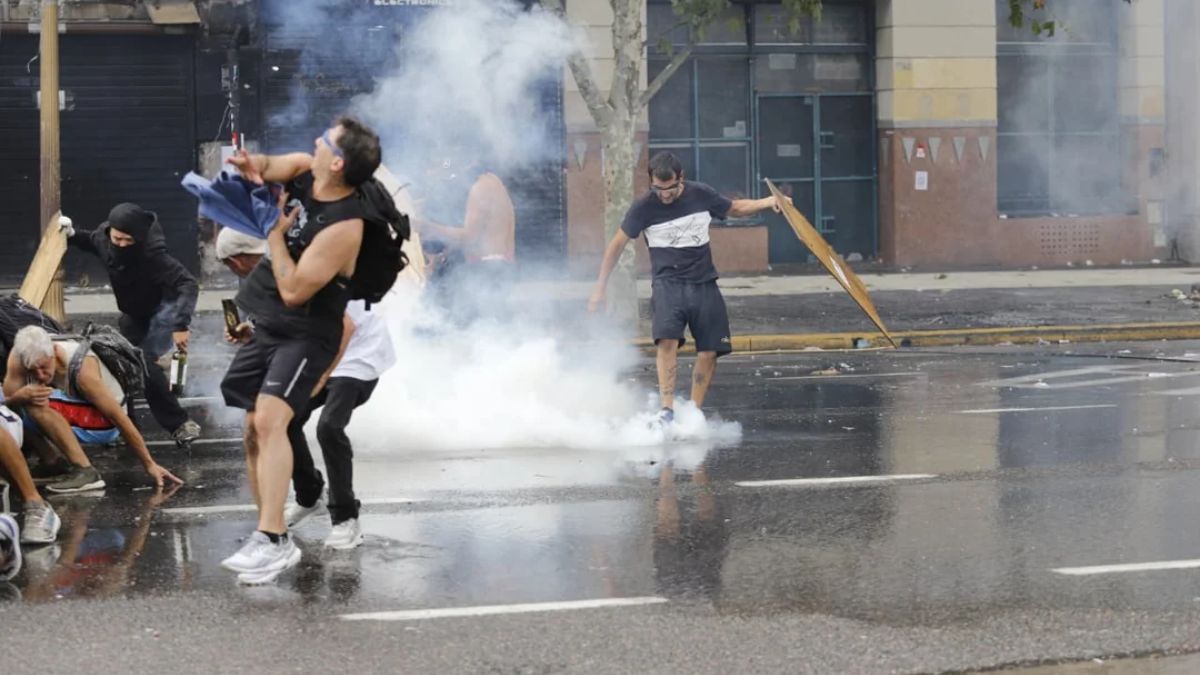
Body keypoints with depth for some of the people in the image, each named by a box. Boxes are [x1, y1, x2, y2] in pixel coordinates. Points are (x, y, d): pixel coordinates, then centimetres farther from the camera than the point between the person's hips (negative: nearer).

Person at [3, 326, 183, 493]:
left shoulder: (82, 369, -31)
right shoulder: (19, 358, -19)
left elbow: (119, 417, -26)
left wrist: (149, 465, -21)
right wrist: (21, 396, -44)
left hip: (104, 424, -6)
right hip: (73, 417, 6)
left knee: (38, 405, -31)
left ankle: (85, 471, -28)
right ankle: (51, 463, -1)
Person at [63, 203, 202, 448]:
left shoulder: (151, 253, -38)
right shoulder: (104, 236, -18)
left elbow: (189, 285, -41)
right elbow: (93, 242, 11)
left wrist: (181, 325, -51)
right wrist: (72, 234, -10)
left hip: (163, 309, -8)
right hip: (134, 314, 8)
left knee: (142, 362, -22)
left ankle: (179, 424, -17)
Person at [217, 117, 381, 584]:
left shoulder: (343, 226, -25)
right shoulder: (302, 171, -4)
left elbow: (293, 290, -25)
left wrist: (275, 232, -16)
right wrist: (253, 165, -19)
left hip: (305, 334, -9)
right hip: (266, 326, 9)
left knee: (269, 419, -26)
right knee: (255, 430, 8)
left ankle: (272, 541, -29)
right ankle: (274, 540, 15)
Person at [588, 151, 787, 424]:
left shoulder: (701, 195, 0)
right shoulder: (644, 207, -6)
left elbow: (735, 208, 19)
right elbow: (617, 244, 5)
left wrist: (766, 203, 3)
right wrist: (601, 287, 8)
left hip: (704, 284, 3)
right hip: (668, 282, -3)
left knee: (709, 351, -3)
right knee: (668, 340, -27)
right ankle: (667, 409, -29)